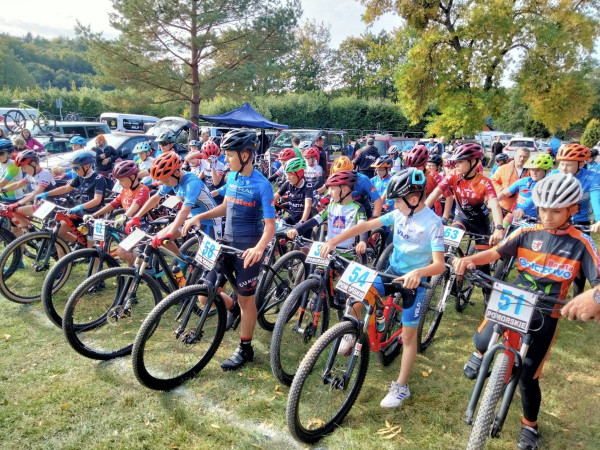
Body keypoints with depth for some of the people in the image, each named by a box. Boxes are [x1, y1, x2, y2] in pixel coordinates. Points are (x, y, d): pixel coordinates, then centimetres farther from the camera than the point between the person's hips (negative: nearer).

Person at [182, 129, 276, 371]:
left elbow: (270, 224, -20)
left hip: (248, 249, -6)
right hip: (228, 243, 6)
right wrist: (198, 217, 5)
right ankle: (233, 308, 36)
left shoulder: (262, 185, -17)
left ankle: (245, 349, 23)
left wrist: (259, 248, -38)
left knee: (246, 299, 6)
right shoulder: (231, 177, 4)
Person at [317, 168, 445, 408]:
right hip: (392, 272, 5)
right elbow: (367, 225, -6)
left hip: (415, 281, -5)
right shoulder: (400, 214, -4)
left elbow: (439, 264, -27)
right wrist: (334, 240, -15)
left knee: (408, 335, 4)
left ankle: (401, 386, 22)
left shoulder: (432, 223, -20)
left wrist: (418, 272, -48)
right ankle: (354, 332, 16)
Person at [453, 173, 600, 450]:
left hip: (545, 314, -1)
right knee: (482, 341, -20)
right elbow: (496, 252, -13)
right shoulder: (527, 233, -4)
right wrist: (468, 260, -33)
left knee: (527, 375, 4)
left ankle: (529, 426, 32)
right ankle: (480, 353, 21)